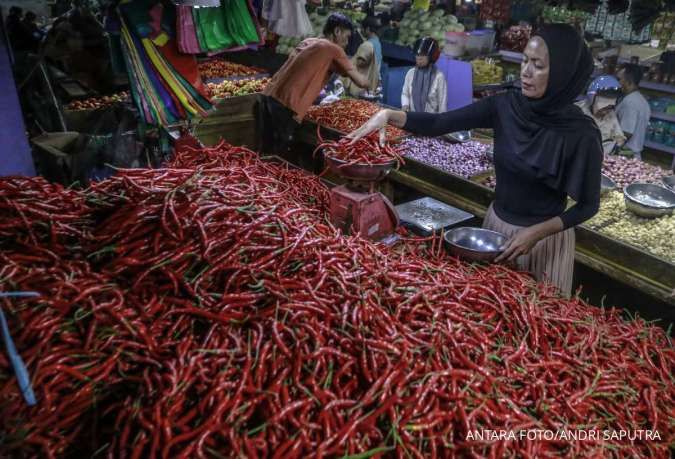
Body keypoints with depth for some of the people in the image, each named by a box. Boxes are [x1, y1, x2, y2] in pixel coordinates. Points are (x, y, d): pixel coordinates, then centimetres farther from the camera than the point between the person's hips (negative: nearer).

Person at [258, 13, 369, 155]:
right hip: (286, 107, -8)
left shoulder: (307, 42, 21)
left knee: (265, 152, 15)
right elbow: (361, 82, -1)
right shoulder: (334, 49, 1)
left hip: (269, 97, 8)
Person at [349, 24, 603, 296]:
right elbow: (439, 124, -14)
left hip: (545, 238, -4)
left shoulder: (581, 133, -20)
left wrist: (536, 233, -21)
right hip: (496, 222, 4)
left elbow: (589, 205, -11)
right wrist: (390, 116, -29)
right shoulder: (504, 106, -10)